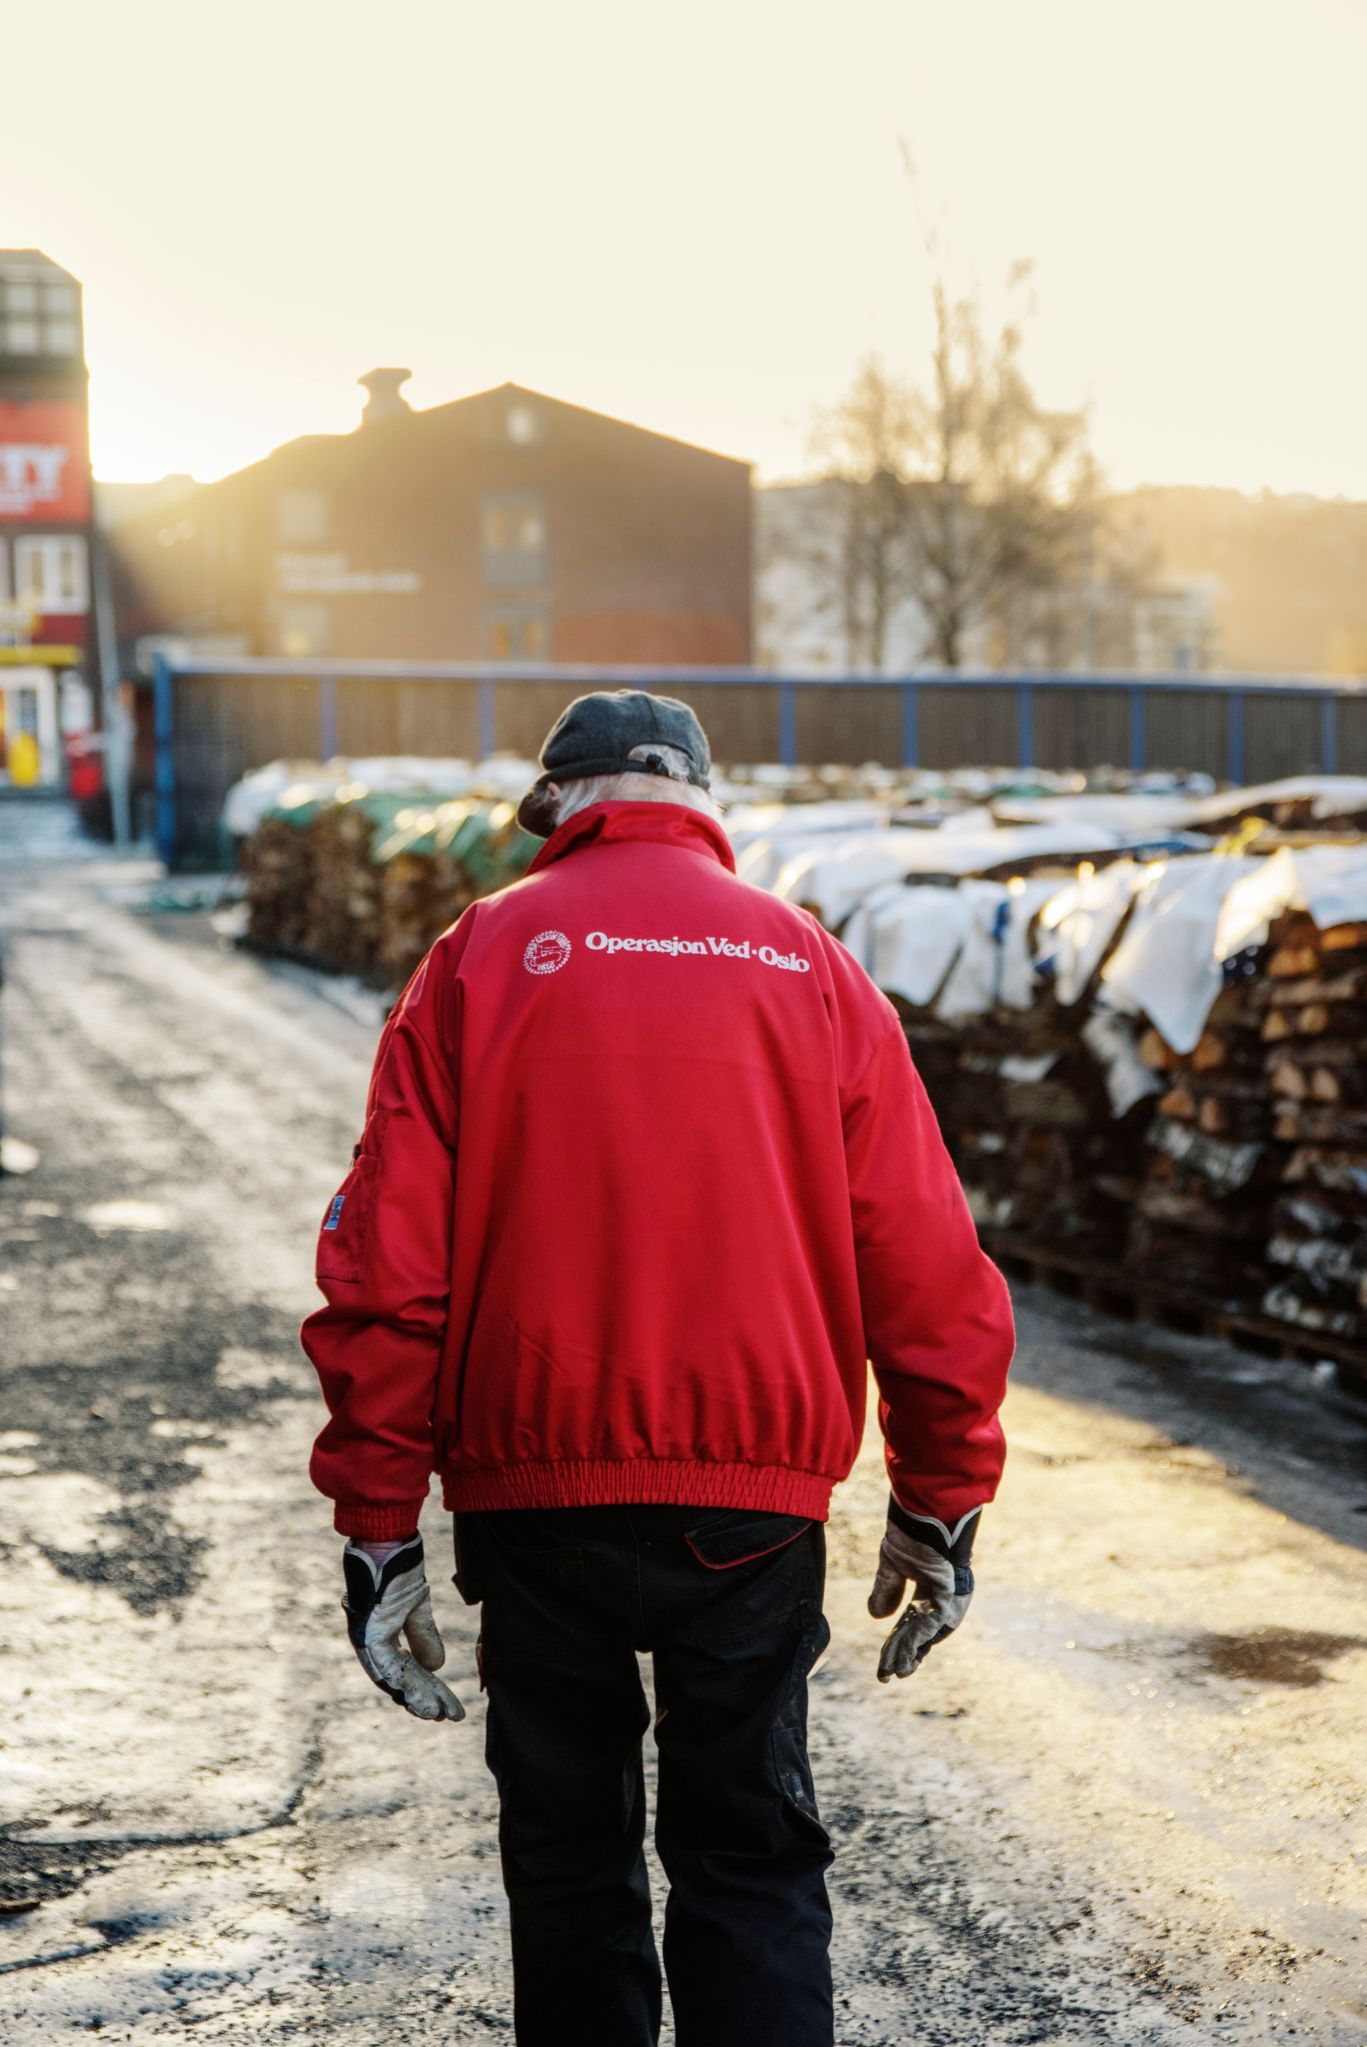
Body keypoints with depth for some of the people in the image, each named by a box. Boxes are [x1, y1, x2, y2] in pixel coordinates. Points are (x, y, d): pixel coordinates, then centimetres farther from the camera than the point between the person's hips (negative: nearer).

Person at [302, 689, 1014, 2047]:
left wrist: (377, 1529, -1)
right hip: (756, 1500, 1)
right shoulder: (810, 967, 5)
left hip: (535, 1489, 0)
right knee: (752, 1861, 12)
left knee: (565, 1848, 17)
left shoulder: (481, 958, 1)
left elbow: (383, 1270, -5)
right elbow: (928, 1272, 2)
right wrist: (941, 1506, 12)